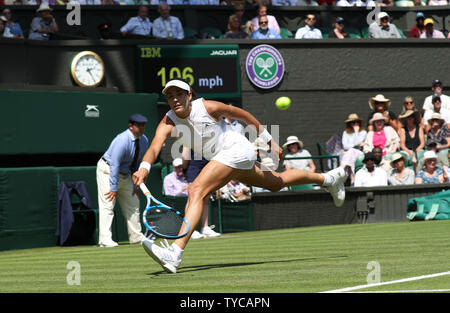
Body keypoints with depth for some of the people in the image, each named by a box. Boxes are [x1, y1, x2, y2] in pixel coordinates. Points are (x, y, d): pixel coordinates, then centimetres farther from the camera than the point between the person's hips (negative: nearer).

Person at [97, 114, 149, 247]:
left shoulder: (144, 140, -3)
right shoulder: (122, 140, -27)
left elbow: (139, 163, 6)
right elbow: (115, 165, -27)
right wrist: (114, 188, -26)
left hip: (125, 174, 9)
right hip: (107, 170, -9)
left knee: (133, 203, 13)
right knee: (107, 205, -13)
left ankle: (136, 236, 23)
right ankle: (105, 239, -15)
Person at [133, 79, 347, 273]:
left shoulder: (207, 107, -19)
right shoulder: (168, 123, -9)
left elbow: (243, 115, -4)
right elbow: (154, 147, -26)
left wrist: (270, 141, 3)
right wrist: (144, 169, -48)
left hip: (236, 149, -8)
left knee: (196, 191, -25)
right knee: (276, 183, 27)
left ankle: (175, 253, -35)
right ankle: (330, 178, 51)